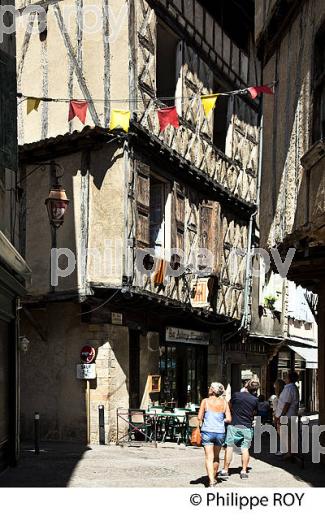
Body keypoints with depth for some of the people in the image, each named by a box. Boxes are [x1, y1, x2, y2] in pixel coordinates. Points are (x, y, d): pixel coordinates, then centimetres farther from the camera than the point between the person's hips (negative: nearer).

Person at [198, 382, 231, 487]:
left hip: (207, 431, -3)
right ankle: (213, 478, 33)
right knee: (216, 457, 20)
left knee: (209, 458, -1)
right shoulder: (224, 402, 2)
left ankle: (211, 481, -13)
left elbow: (199, 417, -6)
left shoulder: (205, 401, -4)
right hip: (220, 432, 3)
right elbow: (228, 419, -2)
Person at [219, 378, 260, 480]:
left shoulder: (236, 395, -6)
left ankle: (225, 471, 2)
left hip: (233, 425, -1)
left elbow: (229, 406, 8)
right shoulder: (255, 400, -3)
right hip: (247, 427, 1)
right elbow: (255, 413, 12)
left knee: (229, 447, 1)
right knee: (245, 448, 8)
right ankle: (244, 471, 7)